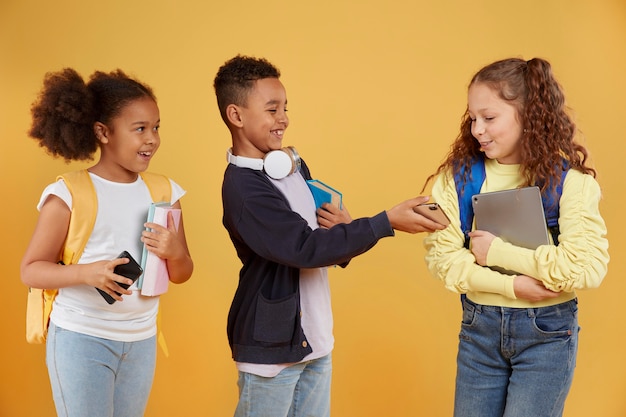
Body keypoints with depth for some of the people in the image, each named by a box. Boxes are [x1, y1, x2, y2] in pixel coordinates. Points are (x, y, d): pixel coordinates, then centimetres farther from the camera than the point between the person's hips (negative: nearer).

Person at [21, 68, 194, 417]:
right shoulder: (69, 194, -10)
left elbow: (182, 274, 8)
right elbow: (31, 270, -6)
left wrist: (175, 253, -16)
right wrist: (86, 272, -24)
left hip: (143, 339, 4)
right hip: (81, 338, -4)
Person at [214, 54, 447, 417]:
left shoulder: (295, 165, 6)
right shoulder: (242, 186, -18)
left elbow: (329, 246, 12)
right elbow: (305, 249, -25)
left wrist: (344, 229, -11)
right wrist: (387, 223, -26)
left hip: (315, 340, 7)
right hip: (273, 346, -7)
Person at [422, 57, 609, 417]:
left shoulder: (568, 179, -11)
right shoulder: (459, 173, -3)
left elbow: (588, 268, -19)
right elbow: (441, 255, -8)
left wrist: (498, 252, -17)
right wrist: (511, 285, -19)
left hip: (547, 332, -3)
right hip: (479, 327, 3)